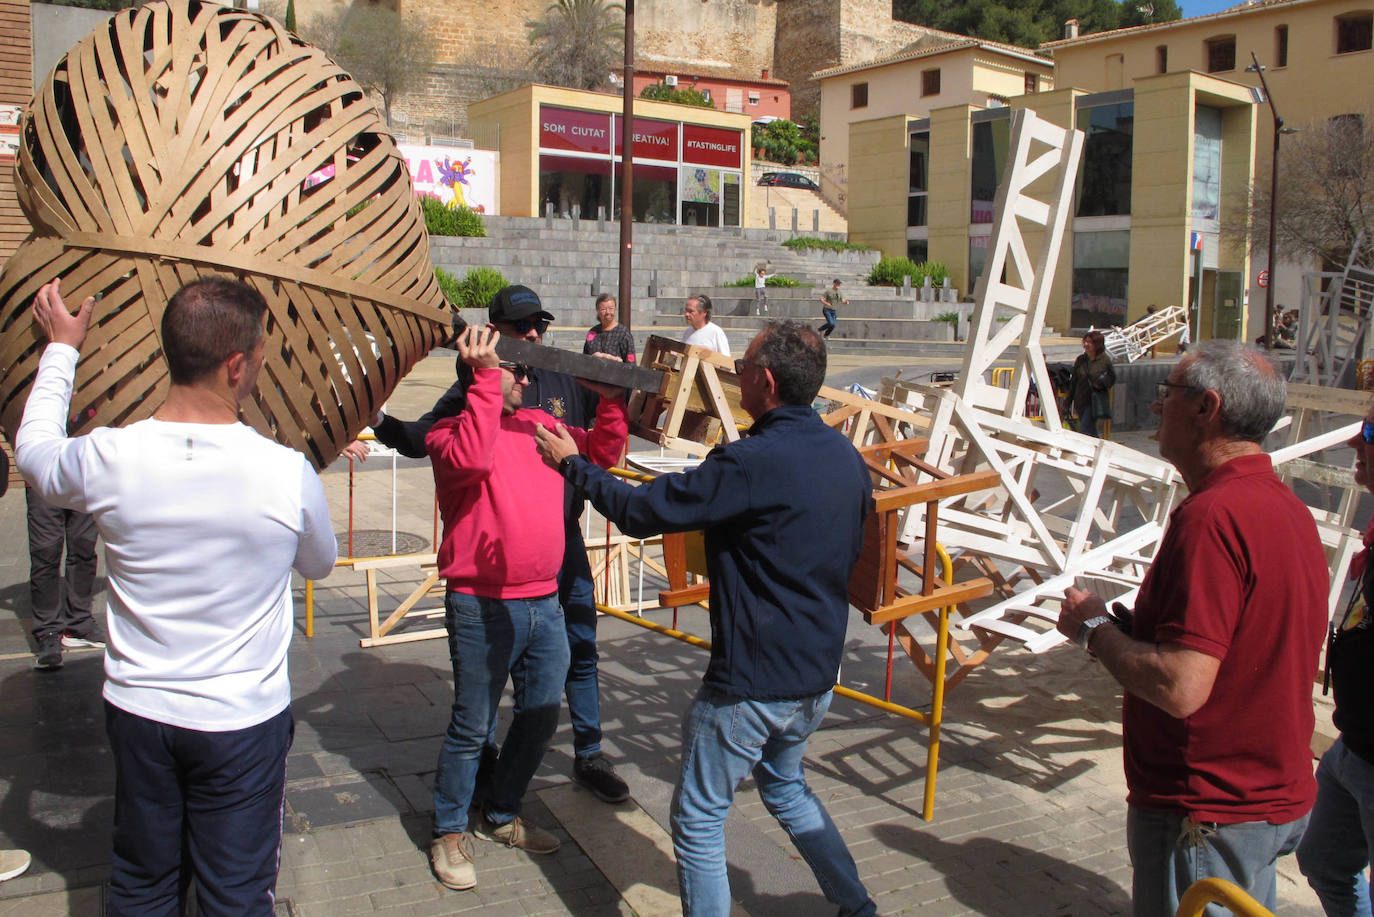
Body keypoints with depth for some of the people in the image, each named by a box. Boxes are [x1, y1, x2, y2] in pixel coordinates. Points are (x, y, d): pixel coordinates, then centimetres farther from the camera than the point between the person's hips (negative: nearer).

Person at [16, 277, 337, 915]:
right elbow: (320, 565, 1)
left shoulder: (108, 458, -15)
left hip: (137, 712, 3)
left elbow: (33, 452, 11)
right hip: (244, 721, -3)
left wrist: (61, 348, 21)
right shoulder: (288, 473, -21)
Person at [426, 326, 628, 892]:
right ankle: (449, 833, 26)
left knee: (541, 717, 17)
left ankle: (500, 816, 38)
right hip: (481, 607, -6)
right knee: (472, 727, 6)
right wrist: (487, 378, -27)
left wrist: (612, 400, -1)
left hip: (544, 602, 7)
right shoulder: (450, 431, -8)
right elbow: (471, 458, -31)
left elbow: (603, 452, 15)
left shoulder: (538, 424, 10)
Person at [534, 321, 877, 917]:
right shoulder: (846, 456, 2)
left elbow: (639, 512, -18)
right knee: (785, 786, 31)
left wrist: (571, 463, -3)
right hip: (819, 674, 9)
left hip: (752, 682, -8)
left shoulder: (749, 463, -24)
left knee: (698, 818, 10)